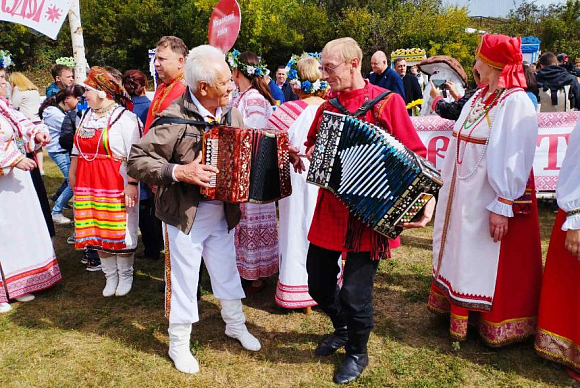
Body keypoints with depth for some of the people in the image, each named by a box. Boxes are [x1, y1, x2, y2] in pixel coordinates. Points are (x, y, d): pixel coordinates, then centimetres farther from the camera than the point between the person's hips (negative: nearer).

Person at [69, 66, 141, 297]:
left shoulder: (124, 117, -10)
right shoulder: (87, 116, 14)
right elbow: (78, 150, 20)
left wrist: (132, 184, -21)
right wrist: (73, 174, 20)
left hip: (116, 185, -7)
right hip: (89, 183, 7)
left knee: (120, 232, 3)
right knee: (97, 232, 11)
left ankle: (125, 275, 22)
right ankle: (110, 276, 26)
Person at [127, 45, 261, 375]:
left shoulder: (231, 113, -1)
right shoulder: (174, 120, -20)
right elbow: (137, 161, -19)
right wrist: (178, 171, -30)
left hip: (223, 214, 5)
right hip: (185, 216, -5)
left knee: (227, 272, 20)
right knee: (184, 279, 10)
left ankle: (236, 325, 43)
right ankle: (179, 344, 31)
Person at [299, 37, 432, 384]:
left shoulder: (387, 102, -7)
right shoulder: (327, 107, 9)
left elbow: (415, 155, -8)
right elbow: (312, 146, 25)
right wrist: (308, 154, 2)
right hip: (330, 208, 6)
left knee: (354, 290, -3)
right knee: (319, 281, 13)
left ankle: (357, 353, 28)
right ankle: (342, 328, 44)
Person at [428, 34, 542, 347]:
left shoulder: (516, 103, -17)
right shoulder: (479, 97, 8)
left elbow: (515, 161, -21)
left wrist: (503, 206, -22)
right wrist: (451, 188, 15)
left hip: (489, 199, -8)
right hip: (464, 193, 8)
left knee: (490, 264, 5)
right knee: (462, 255, 18)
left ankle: (496, 327, 25)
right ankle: (460, 312, 36)